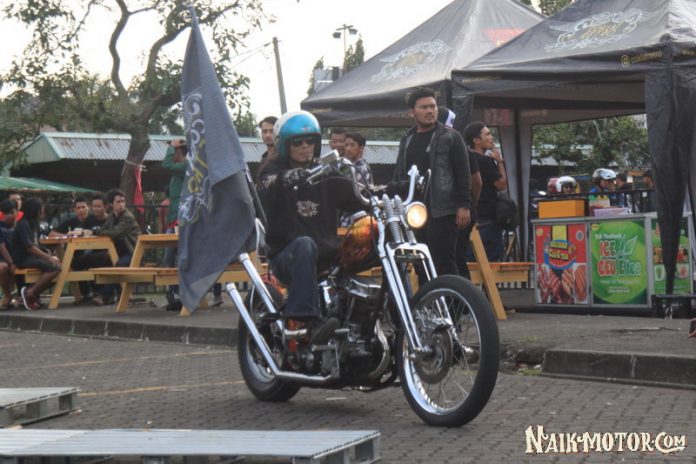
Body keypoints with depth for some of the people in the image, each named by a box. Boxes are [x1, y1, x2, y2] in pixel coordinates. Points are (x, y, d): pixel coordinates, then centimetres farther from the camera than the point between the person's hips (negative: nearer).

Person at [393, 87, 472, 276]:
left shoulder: (450, 137, 1)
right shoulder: (406, 140, 18)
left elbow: (463, 174, -4)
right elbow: (399, 176, 22)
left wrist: (464, 206, -12)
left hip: (442, 213, -6)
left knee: (444, 264, -9)